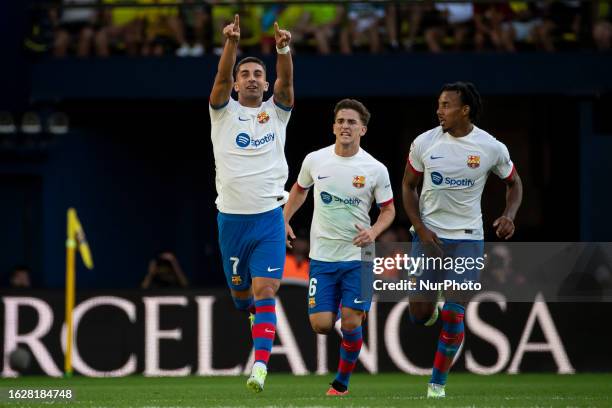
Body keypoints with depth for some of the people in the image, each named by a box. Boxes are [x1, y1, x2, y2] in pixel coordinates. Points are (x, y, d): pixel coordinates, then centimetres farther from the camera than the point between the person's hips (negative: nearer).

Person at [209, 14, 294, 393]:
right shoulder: (224, 112, 5)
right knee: (241, 295, 10)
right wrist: (231, 43, -31)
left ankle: (260, 366, -19)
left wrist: (284, 49, -31)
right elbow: (222, 77, -13)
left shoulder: (276, 112, 7)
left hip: (269, 218, -1)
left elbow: (286, 81, -12)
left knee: (264, 293, -12)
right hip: (231, 217, 1)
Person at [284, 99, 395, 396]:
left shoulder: (376, 170, -7)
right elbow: (299, 190, 18)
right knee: (321, 324, -7)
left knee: (351, 324, -7)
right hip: (322, 257, 1)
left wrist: (374, 231, -15)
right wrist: (284, 221, 8)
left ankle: (341, 383, 14)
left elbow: (388, 209, 4)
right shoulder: (314, 161, -2)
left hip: (358, 257, -1)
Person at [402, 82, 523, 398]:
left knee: (453, 316, -7)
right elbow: (408, 186, 7)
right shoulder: (425, 143, -4)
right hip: (428, 235, 1)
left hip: (467, 238, -1)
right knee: (419, 316, -3)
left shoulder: (492, 148, -6)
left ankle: (438, 383, 8)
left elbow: (514, 183, 11)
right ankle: (430, 306, 35)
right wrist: (421, 229, -5)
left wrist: (509, 215, -8)